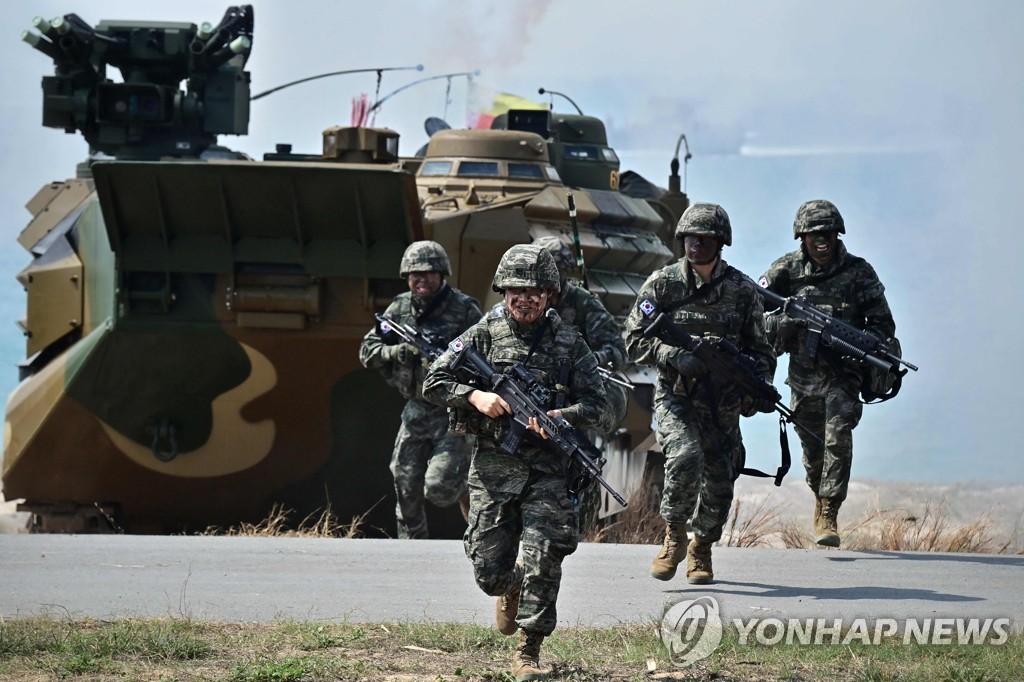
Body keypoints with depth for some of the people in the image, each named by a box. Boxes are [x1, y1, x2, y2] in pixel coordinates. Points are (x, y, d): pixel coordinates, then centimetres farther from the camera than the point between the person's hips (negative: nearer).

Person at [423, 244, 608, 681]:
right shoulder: (484, 335, 4)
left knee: (543, 560, -12)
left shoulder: (569, 342, 5)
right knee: (489, 569, 1)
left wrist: (557, 419, -15)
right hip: (493, 467, 1)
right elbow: (435, 382, 4)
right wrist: (475, 396, -13)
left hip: (548, 468, -1)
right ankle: (511, 588, 38)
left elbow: (595, 403, 4)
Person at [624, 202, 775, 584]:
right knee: (685, 458, -26)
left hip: (723, 402, 3)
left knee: (720, 480, 2)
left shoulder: (742, 290, 2)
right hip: (675, 397, -2)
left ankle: (701, 549, 27)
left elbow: (759, 349, 10)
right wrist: (676, 357, -20)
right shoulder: (663, 285, -3)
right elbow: (635, 341, -3)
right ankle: (674, 534, -4)